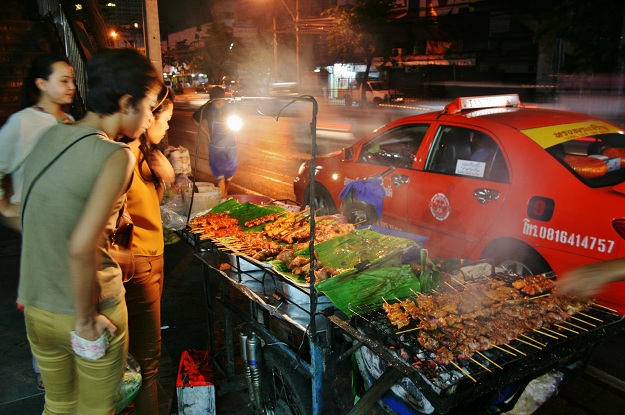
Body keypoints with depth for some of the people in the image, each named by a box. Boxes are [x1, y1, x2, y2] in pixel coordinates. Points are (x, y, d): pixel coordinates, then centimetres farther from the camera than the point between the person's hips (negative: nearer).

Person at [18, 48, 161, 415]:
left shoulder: (50, 137, 1)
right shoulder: (116, 156, -21)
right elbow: (81, 247, -28)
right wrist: (85, 320, -16)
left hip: (36, 308, 7)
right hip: (88, 309, -6)